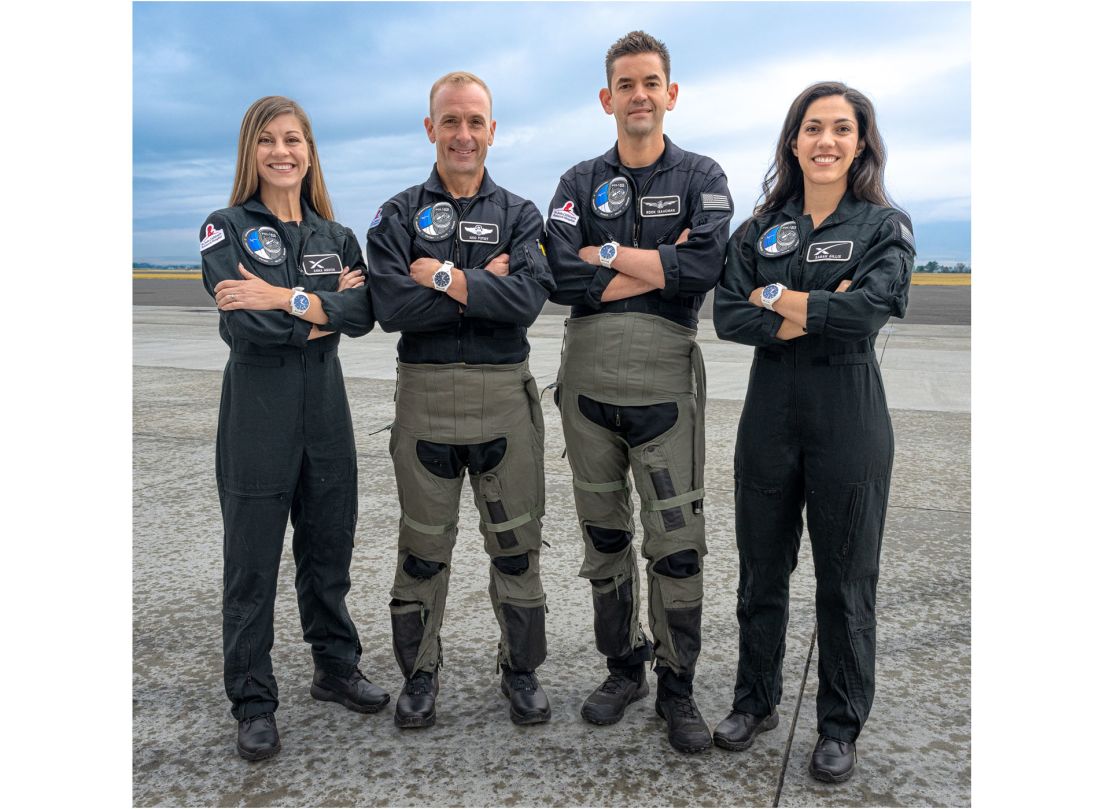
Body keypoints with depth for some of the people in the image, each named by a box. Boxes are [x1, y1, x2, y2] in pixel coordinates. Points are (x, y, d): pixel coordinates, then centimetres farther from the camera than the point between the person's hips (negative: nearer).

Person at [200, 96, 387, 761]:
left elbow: (364, 315, -8)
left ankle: (337, 668, 33)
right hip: (257, 408, -4)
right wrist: (325, 310, -8)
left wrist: (286, 297, -19)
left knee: (329, 550, 14)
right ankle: (254, 702, 19)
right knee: (253, 563, 5)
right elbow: (246, 327, -16)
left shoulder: (336, 237, 11)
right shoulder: (228, 229, -1)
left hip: (325, 405, 4)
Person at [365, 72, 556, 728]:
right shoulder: (399, 215, 6)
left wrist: (443, 277, -13)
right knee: (423, 547, 9)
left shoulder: (519, 215, 7)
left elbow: (527, 300, -12)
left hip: (506, 396, 1)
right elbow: (392, 306, -12)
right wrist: (481, 286, -12)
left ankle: (522, 671, 26)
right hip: (425, 396, 0)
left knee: (517, 545, 8)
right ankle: (420, 673, 27)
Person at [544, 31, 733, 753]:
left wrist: (608, 253, -9)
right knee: (604, 534, 12)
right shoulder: (581, 183, 9)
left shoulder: (702, 178, 4)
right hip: (589, 377, 3)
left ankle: (678, 687, 19)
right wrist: (658, 268, -10)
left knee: (677, 544, 0)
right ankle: (623, 668, 31)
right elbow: (561, 279, -8)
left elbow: (703, 268, -15)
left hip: (664, 381, -2)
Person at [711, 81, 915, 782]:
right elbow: (728, 317, -4)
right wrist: (813, 318, -15)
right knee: (761, 570, 13)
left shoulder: (885, 226, -1)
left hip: (849, 418, -3)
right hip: (770, 414, 3)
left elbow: (866, 309, -19)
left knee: (846, 580, 7)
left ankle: (841, 727, 25)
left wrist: (776, 296, -9)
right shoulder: (760, 230, 8)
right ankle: (756, 701, 32)